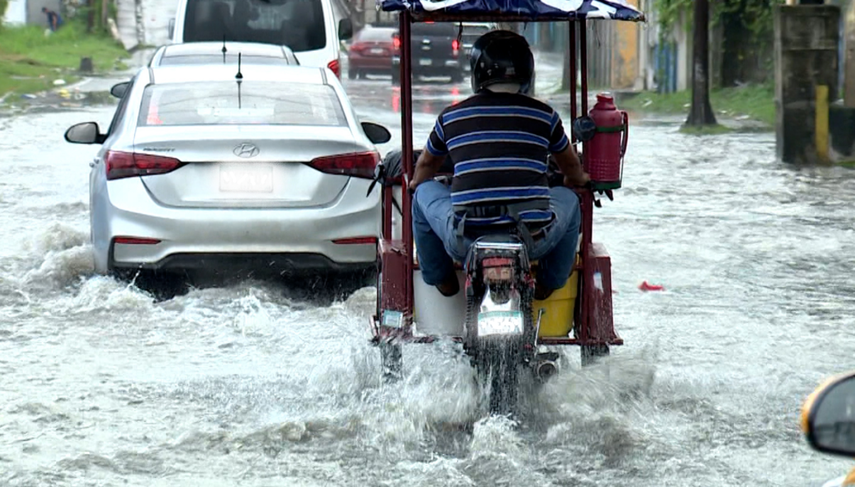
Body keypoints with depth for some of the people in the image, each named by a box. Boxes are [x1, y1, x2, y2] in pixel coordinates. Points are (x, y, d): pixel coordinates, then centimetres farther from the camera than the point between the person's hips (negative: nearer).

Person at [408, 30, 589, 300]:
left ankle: (440, 277, 34)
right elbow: (572, 167, 30)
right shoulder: (544, 115, 8)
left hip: (465, 243, 0)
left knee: (424, 191, 28)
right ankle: (550, 282, 33)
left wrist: (416, 183, 55)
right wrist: (578, 180, 56)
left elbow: (425, 166, 30)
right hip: (534, 241, 0)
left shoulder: (451, 117, 8)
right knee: (568, 198, 31)